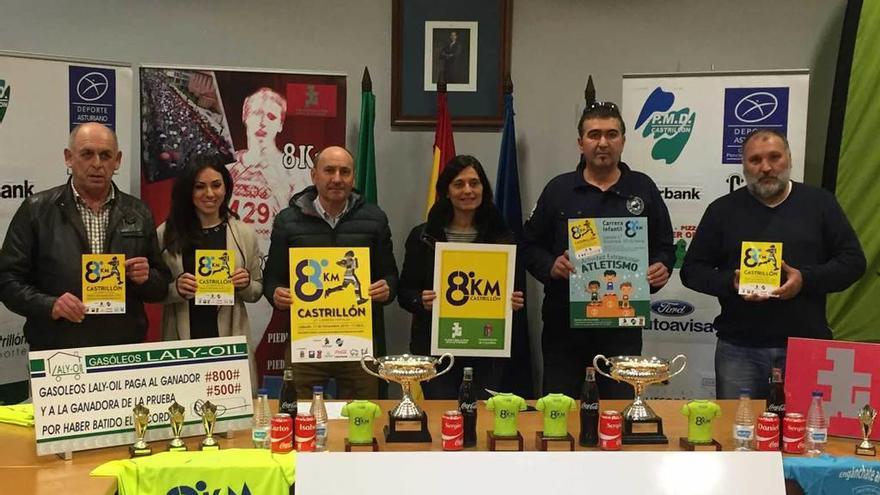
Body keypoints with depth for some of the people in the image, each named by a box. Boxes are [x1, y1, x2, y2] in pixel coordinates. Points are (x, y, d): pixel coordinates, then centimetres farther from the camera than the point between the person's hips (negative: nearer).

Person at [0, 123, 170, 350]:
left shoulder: (138, 213, 6)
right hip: (57, 353, -2)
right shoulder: (36, 210, -1)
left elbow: (161, 287, 10)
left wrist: (145, 278, -11)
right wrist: (49, 305, -17)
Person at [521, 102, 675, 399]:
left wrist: (661, 268, -10)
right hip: (564, 322, 0)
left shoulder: (643, 189, 7)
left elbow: (664, 247, 12)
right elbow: (530, 245, 7)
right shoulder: (558, 189, 6)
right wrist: (551, 266, -12)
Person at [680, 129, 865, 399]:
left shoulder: (819, 202, 7)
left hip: (808, 346, 0)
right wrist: (731, 283, -12)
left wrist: (806, 279, -12)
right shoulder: (723, 209, 7)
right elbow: (692, 270, 7)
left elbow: (853, 260, 5)